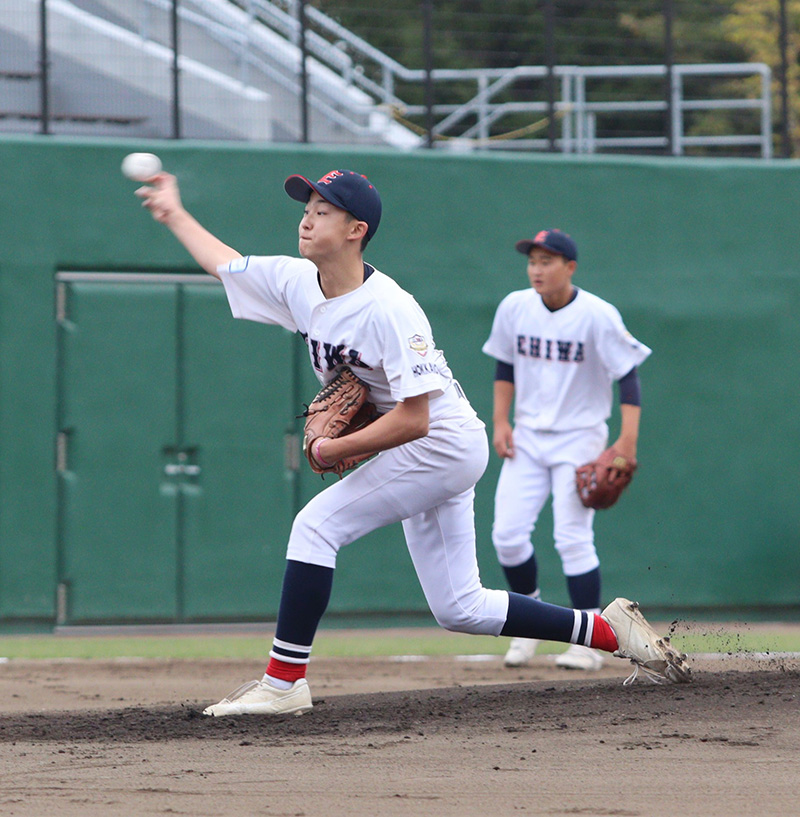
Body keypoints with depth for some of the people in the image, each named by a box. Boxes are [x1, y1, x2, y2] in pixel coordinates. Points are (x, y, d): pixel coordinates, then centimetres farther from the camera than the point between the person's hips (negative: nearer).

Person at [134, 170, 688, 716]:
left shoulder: (388, 310, -25)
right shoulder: (296, 282, 0)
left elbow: (413, 419, -27)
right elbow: (226, 263, 19)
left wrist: (336, 449, -21)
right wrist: (175, 213, 17)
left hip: (445, 442, -9)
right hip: (426, 454, 9)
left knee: (316, 525, -17)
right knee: (459, 610, 9)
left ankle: (284, 682, -13)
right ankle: (610, 631, 17)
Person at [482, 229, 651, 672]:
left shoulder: (597, 316, -15)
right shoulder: (514, 308, -1)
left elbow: (628, 376, -14)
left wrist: (628, 440, -22)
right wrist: (501, 421, 4)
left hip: (579, 437, -5)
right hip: (527, 436, 5)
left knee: (573, 538, -11)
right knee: (506, 535, -3)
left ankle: (588, 642, -2)